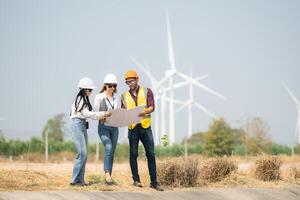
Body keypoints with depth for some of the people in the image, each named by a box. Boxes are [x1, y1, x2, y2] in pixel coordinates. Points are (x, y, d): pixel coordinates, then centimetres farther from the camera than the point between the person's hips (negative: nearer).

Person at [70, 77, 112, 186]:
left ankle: (80, 180, 10)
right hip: (78, 125, -10)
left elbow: (90, 114, 14)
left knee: (84, 154, 7)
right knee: (82, 153, -13)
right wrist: (104, 114, -17)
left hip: (83, 126, 10)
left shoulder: (85, 99, 18)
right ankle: (75, 180, -11)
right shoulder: (80, 99, -12)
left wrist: (102, 116, 1)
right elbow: (88, 114, -18)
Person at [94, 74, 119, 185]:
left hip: (114, 127, 5)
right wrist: (102, 116, -21)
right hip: (103, 126, -5)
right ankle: (107, 173, -26)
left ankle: (108, 176, 9)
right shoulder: (99, 97, -1)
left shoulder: (117, 98, 11)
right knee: (108, 148, -25)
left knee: (112, 152, 4)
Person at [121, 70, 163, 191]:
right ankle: (136, 180, 9)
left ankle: (154, 181, 2)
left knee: (151, 154, -2)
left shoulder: (146, 92, 5)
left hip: (145, 127, -1)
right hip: (132, 128, 1)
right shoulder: (124, 96, 11)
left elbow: (152, 107, -6)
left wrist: (145, 112, -27)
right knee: (133, 154, 2)